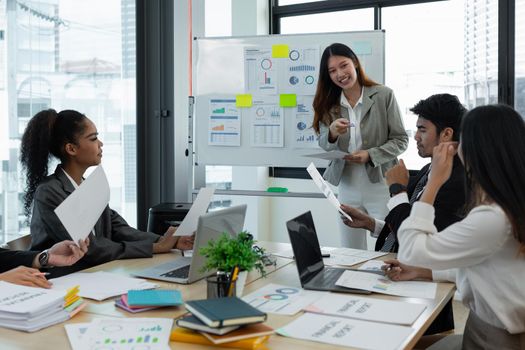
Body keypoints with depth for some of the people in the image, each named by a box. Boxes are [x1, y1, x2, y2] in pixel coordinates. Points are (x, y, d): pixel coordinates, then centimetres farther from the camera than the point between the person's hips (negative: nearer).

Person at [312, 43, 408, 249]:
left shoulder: (383, 95, -5)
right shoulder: (329, 104, 5)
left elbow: (401, 140, -4)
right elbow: (324, 146, 0)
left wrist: (370, 155, -19)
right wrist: (332, 133, -23)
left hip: (380, 185, -3)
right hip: (347, 187, 4)